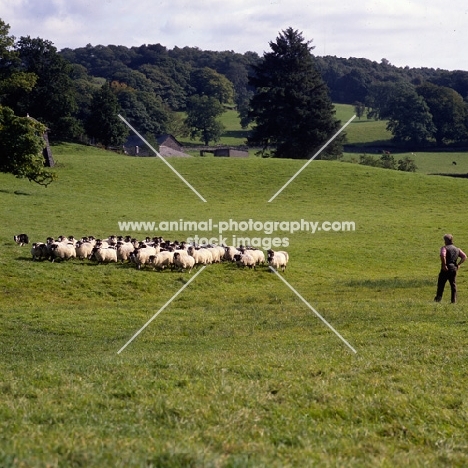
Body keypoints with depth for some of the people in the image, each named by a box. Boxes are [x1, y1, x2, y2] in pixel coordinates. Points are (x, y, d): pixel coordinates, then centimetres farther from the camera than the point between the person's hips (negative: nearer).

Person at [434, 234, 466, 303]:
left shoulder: (444, 248, -6)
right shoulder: (457, 249, 12)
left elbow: (443, 255, -26)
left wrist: (444, 265, -21)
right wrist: (458, 264, 5)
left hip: (446, 268, -5)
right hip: (454, 268, 5)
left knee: (441, 284, 5)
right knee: (453, 284, 12)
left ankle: (438, 298, 5)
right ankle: (454, 299, 10)